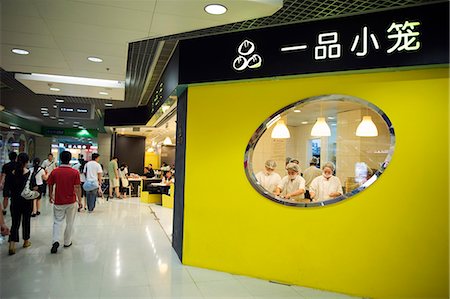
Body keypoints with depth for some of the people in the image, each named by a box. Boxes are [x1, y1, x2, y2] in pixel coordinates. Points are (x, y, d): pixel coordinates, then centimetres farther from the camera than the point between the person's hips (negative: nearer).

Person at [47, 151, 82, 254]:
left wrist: (50, 196, 19)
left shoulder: (54, 172, -5)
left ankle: (55, 241, -6)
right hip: (71, 202, -1)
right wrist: (79, 200, -1)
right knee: (69, 223, 14)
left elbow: (50, 185, 3)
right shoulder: (75, 172, -11)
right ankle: (67, 242, 23)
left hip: (58, 202, 1)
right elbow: (78, 188, -10)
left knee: (57, 222, 12)